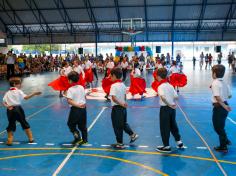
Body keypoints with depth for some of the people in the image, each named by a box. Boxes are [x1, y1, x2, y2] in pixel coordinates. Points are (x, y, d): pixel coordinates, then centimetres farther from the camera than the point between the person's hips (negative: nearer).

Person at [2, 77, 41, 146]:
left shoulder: (7, 93, 14)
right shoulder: (18, 91, -2)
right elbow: (26, 97, -16)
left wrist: (7, 106, -6)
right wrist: (34, 93, -17)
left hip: (10, 110, 3)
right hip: (17, 109, -3)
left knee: (11, 125, 13)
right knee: (24, 123, 9)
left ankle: (9, 140, 11)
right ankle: (30, 138, 17)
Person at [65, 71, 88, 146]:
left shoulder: (70, 89, -14)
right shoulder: (81, 87, 2)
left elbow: (69, 101, -24)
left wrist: (77, 105, -21)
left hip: (75, 109, -5)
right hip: (83, 108, 5)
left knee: (71, 124, 12)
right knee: (82, 125, 15)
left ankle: (78, 138, 2)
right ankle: (84, 139, 21)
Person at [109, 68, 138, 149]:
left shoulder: (114, 85, -17)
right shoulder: (123, 85, 6)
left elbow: (114, 98, -25)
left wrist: (121, 104, -20)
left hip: (116, 108, -8)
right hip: (123, 108, 8)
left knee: (117, 126, 3)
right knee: (124, 123, 25)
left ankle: (120, 143, 11)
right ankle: (133, 135, 26)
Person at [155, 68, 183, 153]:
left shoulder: (160, 86, -14)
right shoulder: (170, 85, 6)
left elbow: (162, 97, -32)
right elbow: (176, 97, 2)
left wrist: (168, 104, -22)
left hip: (165, 108, -7)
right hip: (172, 108, 7)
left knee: (164, 127, 3)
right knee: (173, 125, 21)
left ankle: (166, 146, 10)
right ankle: (179, 141, 32)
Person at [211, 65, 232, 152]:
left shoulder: (215, 83, -16)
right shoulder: (224, 83, 8)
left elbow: (217, 97, -28)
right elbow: (229, 95, 12)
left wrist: (224, 106, -29)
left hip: (219, 107, -8)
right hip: (224, 106, 8)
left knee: (218, 128, 6)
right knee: (220, 126, 25)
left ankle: (223, 147, 16)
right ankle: (226, 141, 39)